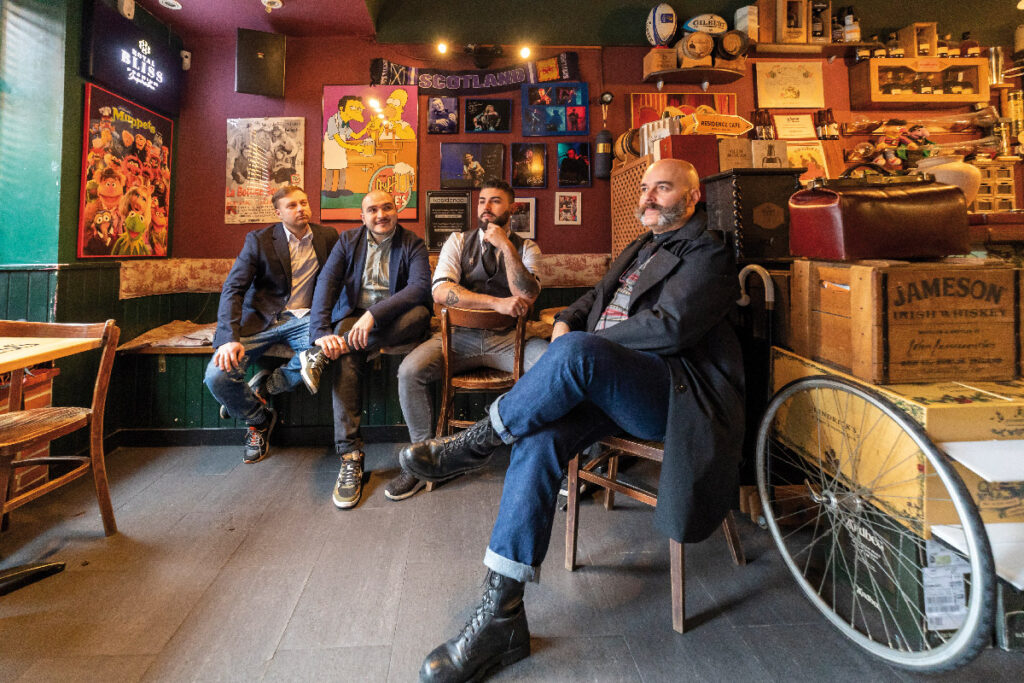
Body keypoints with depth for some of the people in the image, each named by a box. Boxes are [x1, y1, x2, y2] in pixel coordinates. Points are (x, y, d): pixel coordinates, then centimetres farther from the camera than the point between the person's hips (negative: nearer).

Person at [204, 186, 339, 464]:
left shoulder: (328, 237, 7)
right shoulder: (259, 240, 0)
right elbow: (233, 289, -6)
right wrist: (229, 337, -22)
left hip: (302, 319, 1)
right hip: (260, 320, -1)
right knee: (217, 375, -23)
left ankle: (262, 387, -7)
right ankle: (259, 419, 9)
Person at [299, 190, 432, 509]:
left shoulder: (413, 244, 2)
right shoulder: (348, 241, 9)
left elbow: (420, 287, -17)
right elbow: (325, 283, -6)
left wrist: (375, 314, -31)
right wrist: (321, 332, -24)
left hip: (395, 320, 0)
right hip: (354, 315, 1)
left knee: (420, 313, -35)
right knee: (346, 360, -32)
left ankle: (322, 355, -31)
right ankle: (350, 459, -32)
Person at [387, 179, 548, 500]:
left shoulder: (526, 247, 8)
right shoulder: (458, 241, 9)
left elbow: (527, 297, -10)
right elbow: (440, 292, -9)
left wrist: (507, 247, -13)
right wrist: (497, 302, -19)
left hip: (507, 339, 0)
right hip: (460, 336, 1)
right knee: (409, 370, -24)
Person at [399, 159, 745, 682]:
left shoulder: (707, 255, 2)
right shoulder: (640, 248, 29)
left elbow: (669, 328, -14)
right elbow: (596, 298, 34)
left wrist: (579, 341, -9)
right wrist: (568, 319, 9)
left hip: (675, 395, -6)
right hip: (609, 386, 7)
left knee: (575, 353, -35)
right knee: (539, 438, -22)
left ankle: (477, 441, -10)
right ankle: (500, 616, -18)